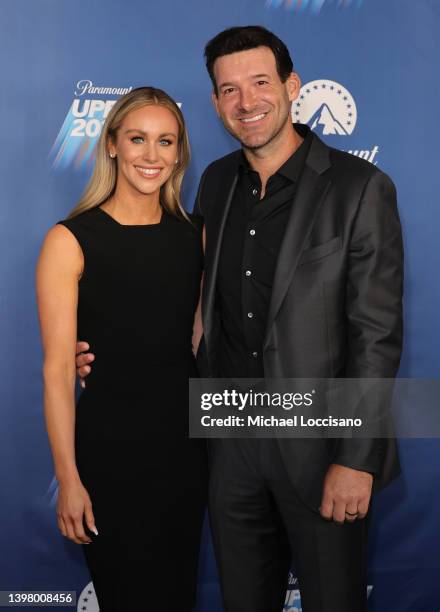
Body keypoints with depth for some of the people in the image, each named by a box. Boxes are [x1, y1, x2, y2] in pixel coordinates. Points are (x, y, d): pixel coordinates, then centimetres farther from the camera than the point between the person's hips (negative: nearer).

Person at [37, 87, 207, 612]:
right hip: (109, 448, -4)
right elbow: (57, 370, -12)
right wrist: (68, 479, -13)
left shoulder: (193, 235, 2)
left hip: (185, 441, 4)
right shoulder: (71, 240, -11)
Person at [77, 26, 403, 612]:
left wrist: (356, 459, -16)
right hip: (230, 437, 5)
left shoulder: (360, 188, -12)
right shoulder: (216, 182, 6)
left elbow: (377, 333, -14)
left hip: (317, 446, -5)